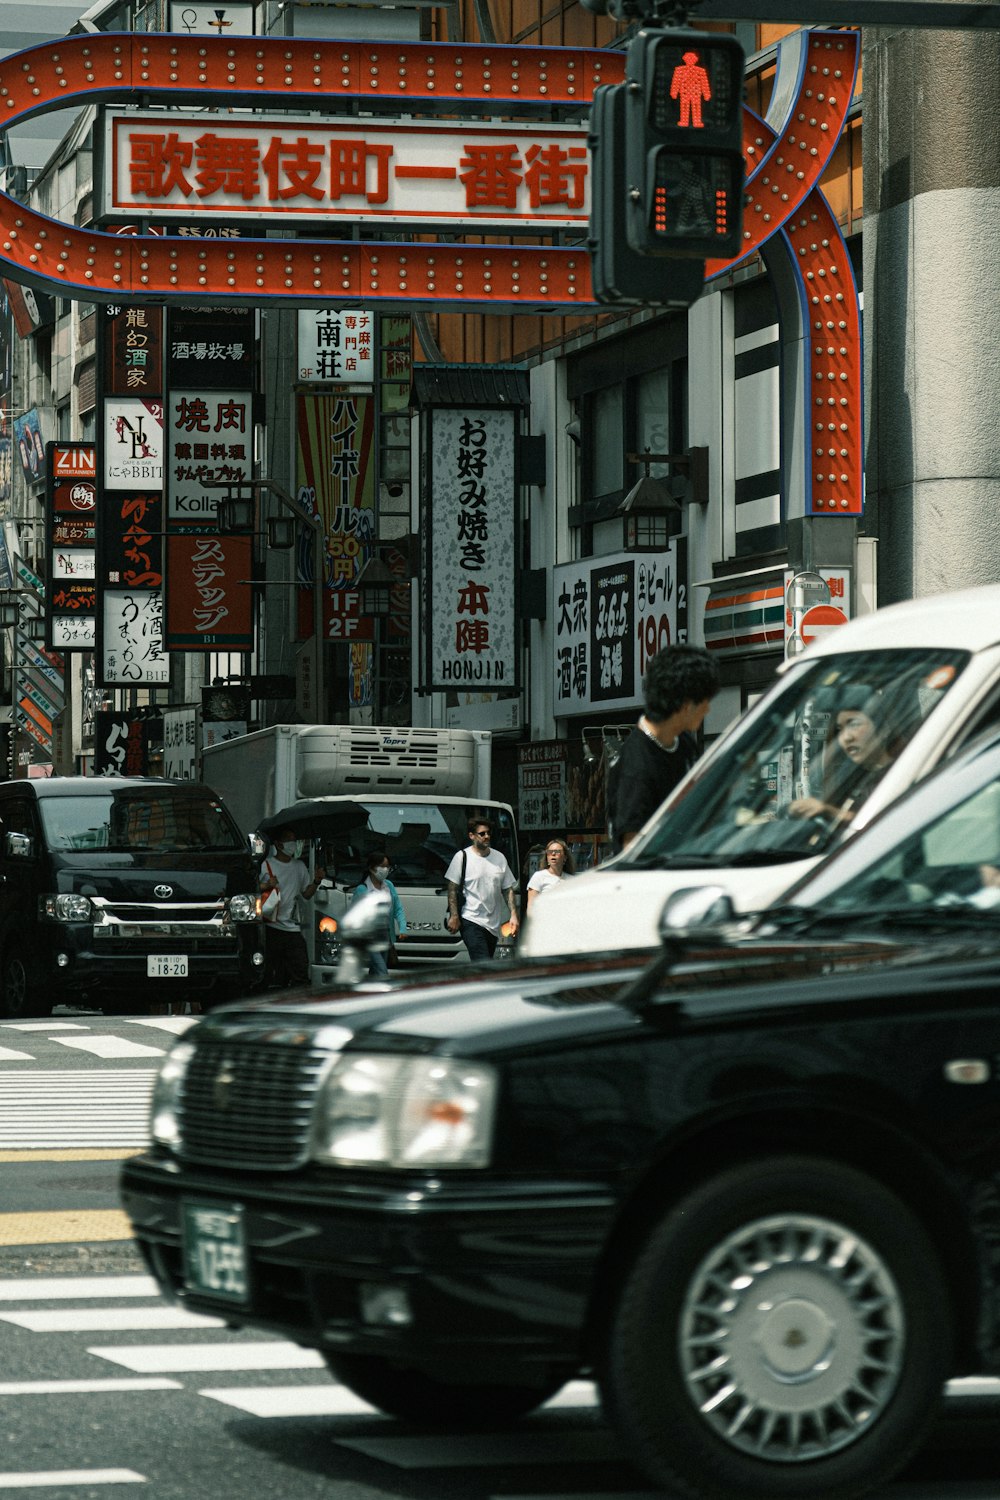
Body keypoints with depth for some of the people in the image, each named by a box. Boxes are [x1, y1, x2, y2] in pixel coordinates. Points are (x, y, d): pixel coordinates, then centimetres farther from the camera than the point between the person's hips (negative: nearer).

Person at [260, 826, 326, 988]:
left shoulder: (299, 867, 18)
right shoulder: (266, 865, 0)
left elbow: (307, 894, 24)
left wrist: (316, 881, 7)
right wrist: (266, 886, -20)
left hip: (293, 930, 5)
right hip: (271, 928, -5)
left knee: (301, 972, -5)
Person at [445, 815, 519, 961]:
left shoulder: (499, 858, 12)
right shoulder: (462, 857, -1)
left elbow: (508, 890, 14)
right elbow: (452, 889, -3)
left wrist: (514, 915, 3)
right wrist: (454, 916, -11)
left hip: (493, 925, 6)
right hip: (471, 921, -5)